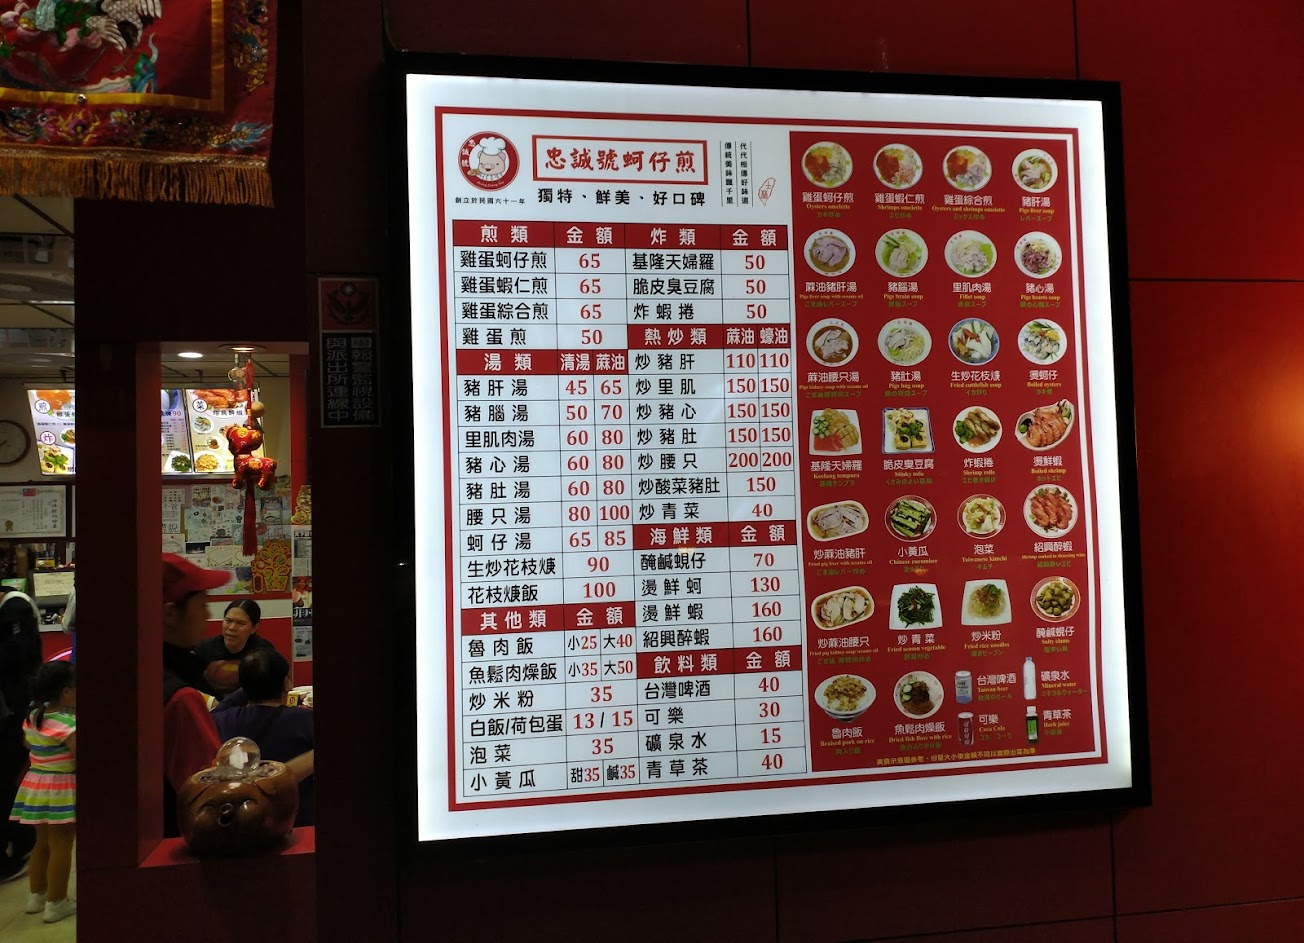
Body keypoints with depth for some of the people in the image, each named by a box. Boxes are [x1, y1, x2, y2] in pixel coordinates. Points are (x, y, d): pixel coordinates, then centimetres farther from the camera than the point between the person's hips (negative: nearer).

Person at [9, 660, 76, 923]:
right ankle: (56, 903, 9)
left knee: (43, 842, 21)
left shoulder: (31, 716, 4)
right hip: (61, 788, -8)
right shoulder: (65, 722, -22)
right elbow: (80, 756, -24)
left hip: (36, 785, 8)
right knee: (61, 846, 2)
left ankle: (37, 895, 32)